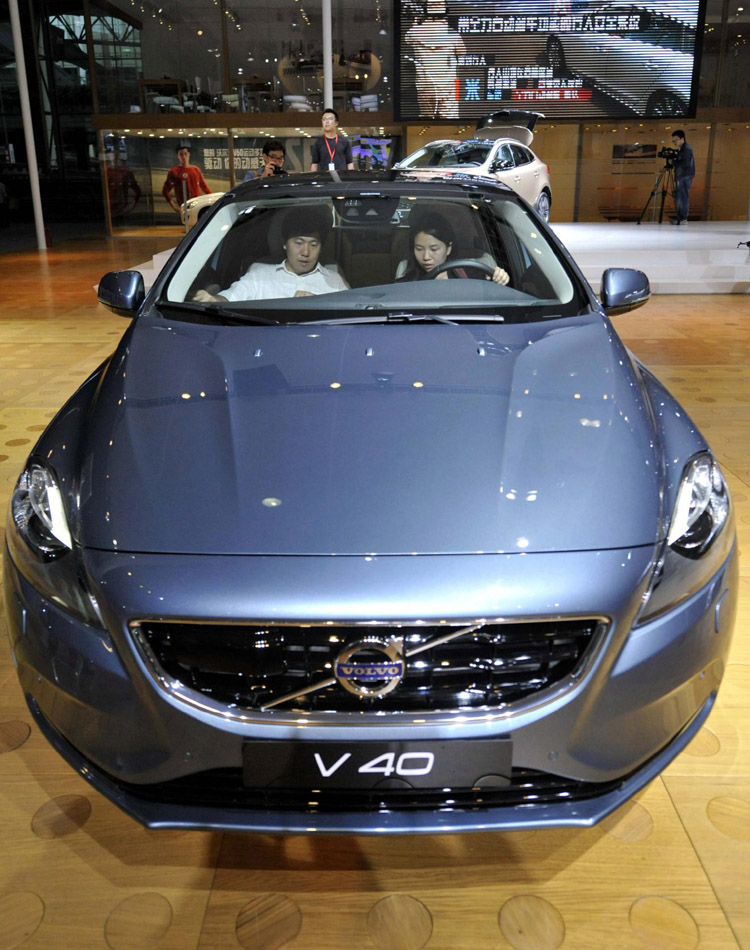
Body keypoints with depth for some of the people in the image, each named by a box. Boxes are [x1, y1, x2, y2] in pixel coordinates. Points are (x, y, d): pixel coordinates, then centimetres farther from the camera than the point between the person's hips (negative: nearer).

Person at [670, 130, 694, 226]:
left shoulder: (687, 149, -10)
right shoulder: (680, 149, 18)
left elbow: (685, 163, -20)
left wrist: (674, 162, -16)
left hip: (686, 177, -10)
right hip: (680, 177, 10)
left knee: (683, 197, -9)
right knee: (677, 197, 10)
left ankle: (683, 218, -8)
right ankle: (678, 218, 14)